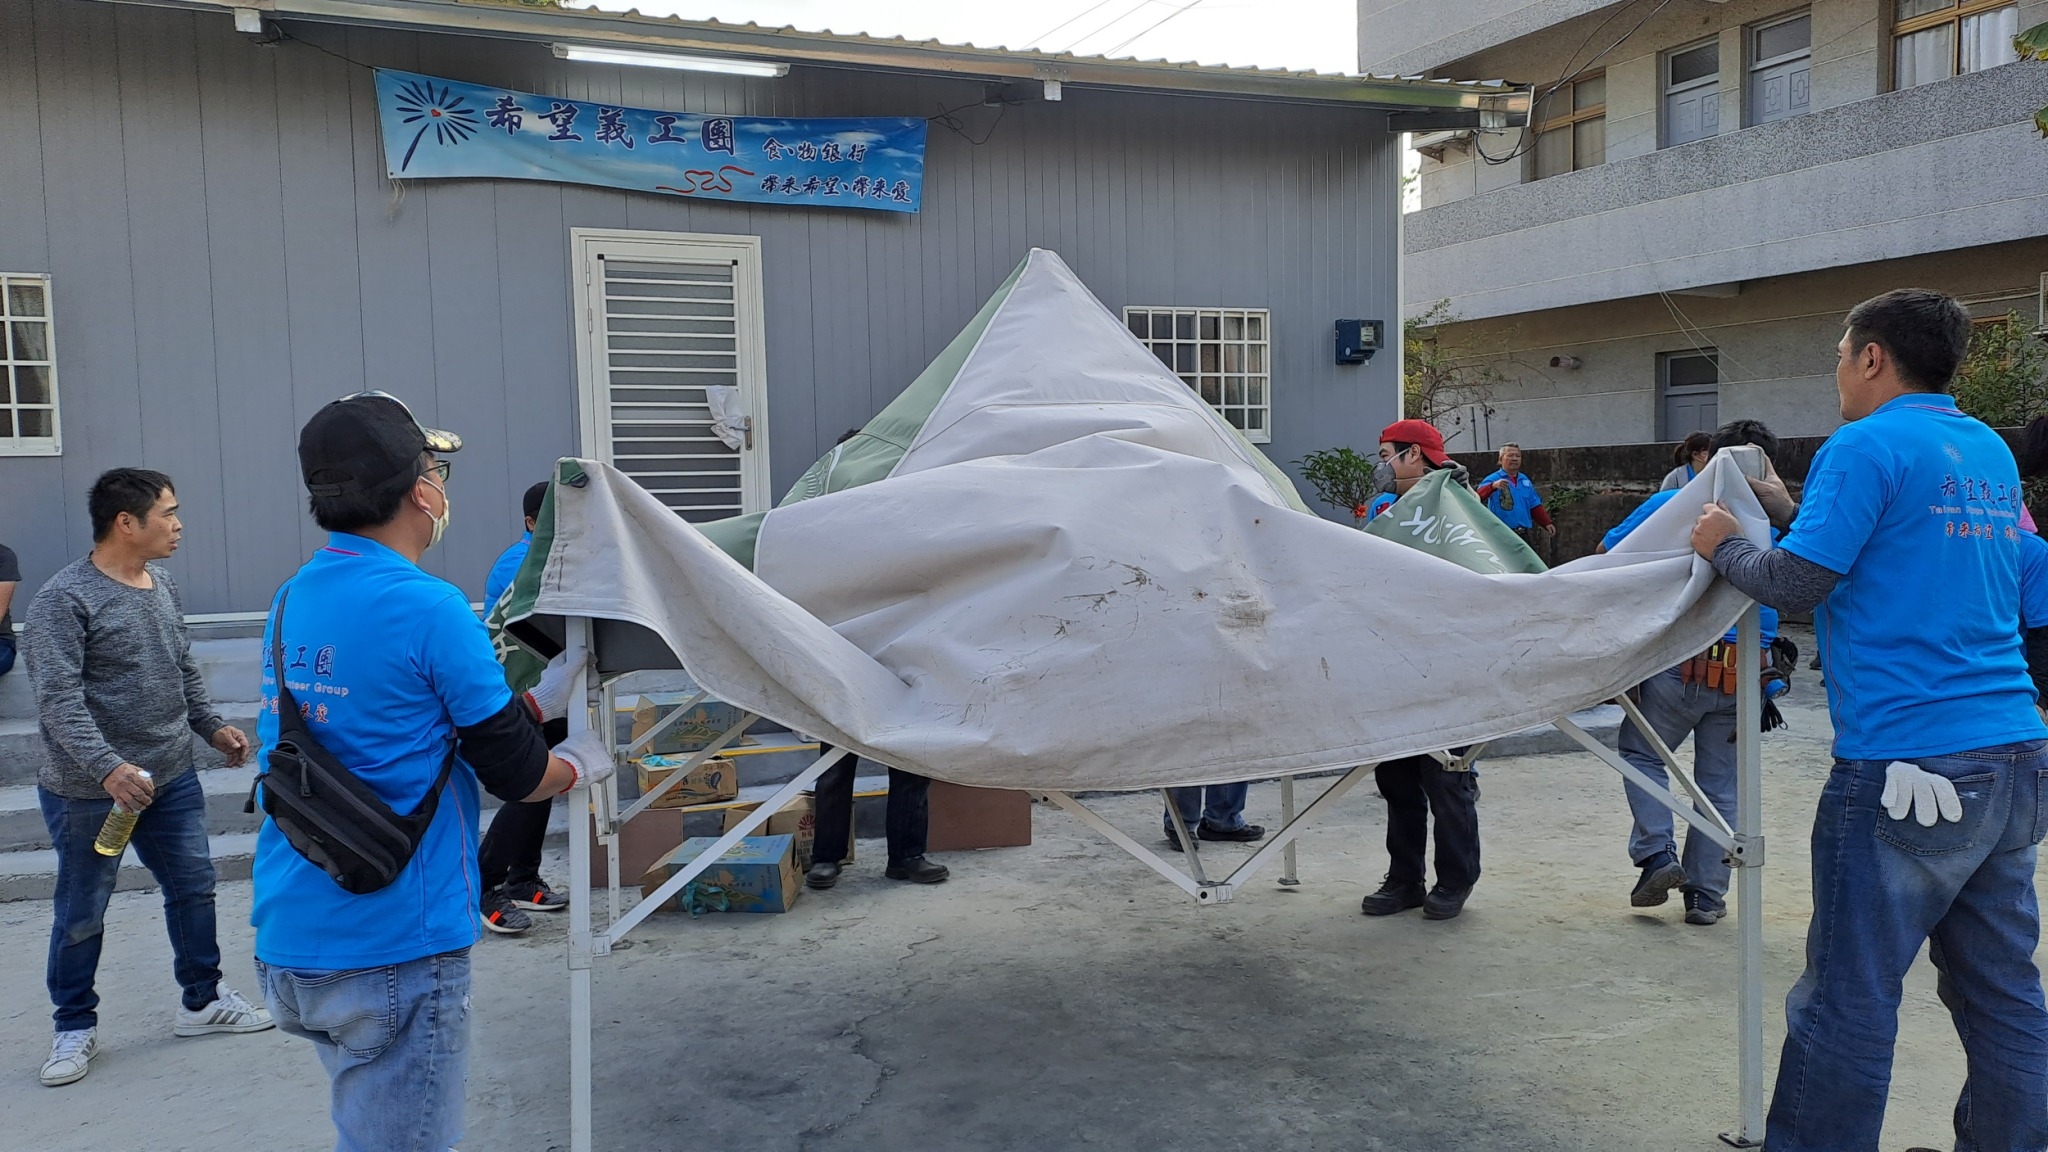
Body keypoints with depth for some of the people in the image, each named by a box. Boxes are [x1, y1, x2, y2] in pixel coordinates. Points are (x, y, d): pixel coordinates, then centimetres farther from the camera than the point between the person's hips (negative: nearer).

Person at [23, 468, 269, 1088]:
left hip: (172, 779, 7)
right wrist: (107, 768, -33)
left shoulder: (164, 586, 5)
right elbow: (58, 698, -24)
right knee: (81, 915, 9)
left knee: (194, 888, 13)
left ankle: (203, 1001, 30)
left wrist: (212, 725, 14)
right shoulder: (63, 599, -18)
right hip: (89, 792, -6)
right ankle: (75, 1027, 26)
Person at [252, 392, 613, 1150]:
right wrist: (579, 766, 11)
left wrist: (539, 700, 17)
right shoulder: (428, 608, -18)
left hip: (286, 944, 8)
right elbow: (513, 774, -10)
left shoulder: (291, 601, 6)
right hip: (392, 950, -8)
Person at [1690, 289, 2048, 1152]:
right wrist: (1786, 509, 24)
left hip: (1906, 761, -8)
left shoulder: (1866, 445, -9)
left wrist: (1726, 546, 6)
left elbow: (1797, 584, -11)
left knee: (1849, 997, -1)